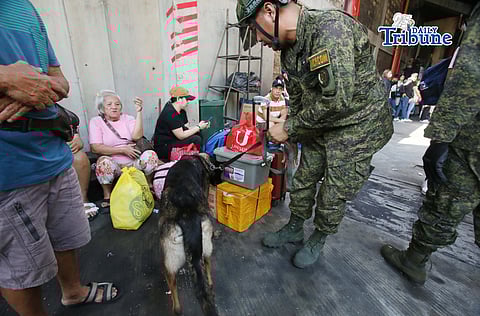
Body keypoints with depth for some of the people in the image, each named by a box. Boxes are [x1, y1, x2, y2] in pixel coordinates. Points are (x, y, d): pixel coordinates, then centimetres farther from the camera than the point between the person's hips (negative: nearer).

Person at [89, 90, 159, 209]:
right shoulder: (95, 121, 4)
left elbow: (137, 136, -12)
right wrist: (122, 149, -15)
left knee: (150, 154, -25)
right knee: (104, 161, -34)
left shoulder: (128, 118, 10)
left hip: (134, 162, 2)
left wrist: (139, 112, -15)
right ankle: (107, 196, -9)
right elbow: (95, 148, -10)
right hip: (114, 164, -2)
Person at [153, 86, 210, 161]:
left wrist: (199, 126, -9)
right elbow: (181, 135, -23)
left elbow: (186, 129, 6)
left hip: (172, 141, 10)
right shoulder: (170, 114, -21)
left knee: (197, 133, 2)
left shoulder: (181, 112, 8)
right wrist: (198, 127, -16)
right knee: (196, 139, -20)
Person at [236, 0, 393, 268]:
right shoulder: (289, 48, 2)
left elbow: (338, 100, -32)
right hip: (319, 126, 8)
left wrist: (290, 128, -22)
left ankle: (318, 241, 29)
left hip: (356, 126, -7)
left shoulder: (330, 27, -26)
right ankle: (295, 228, 36)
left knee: (334, 195, 4)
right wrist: (290, 130, 8)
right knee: (303, 180, 14)